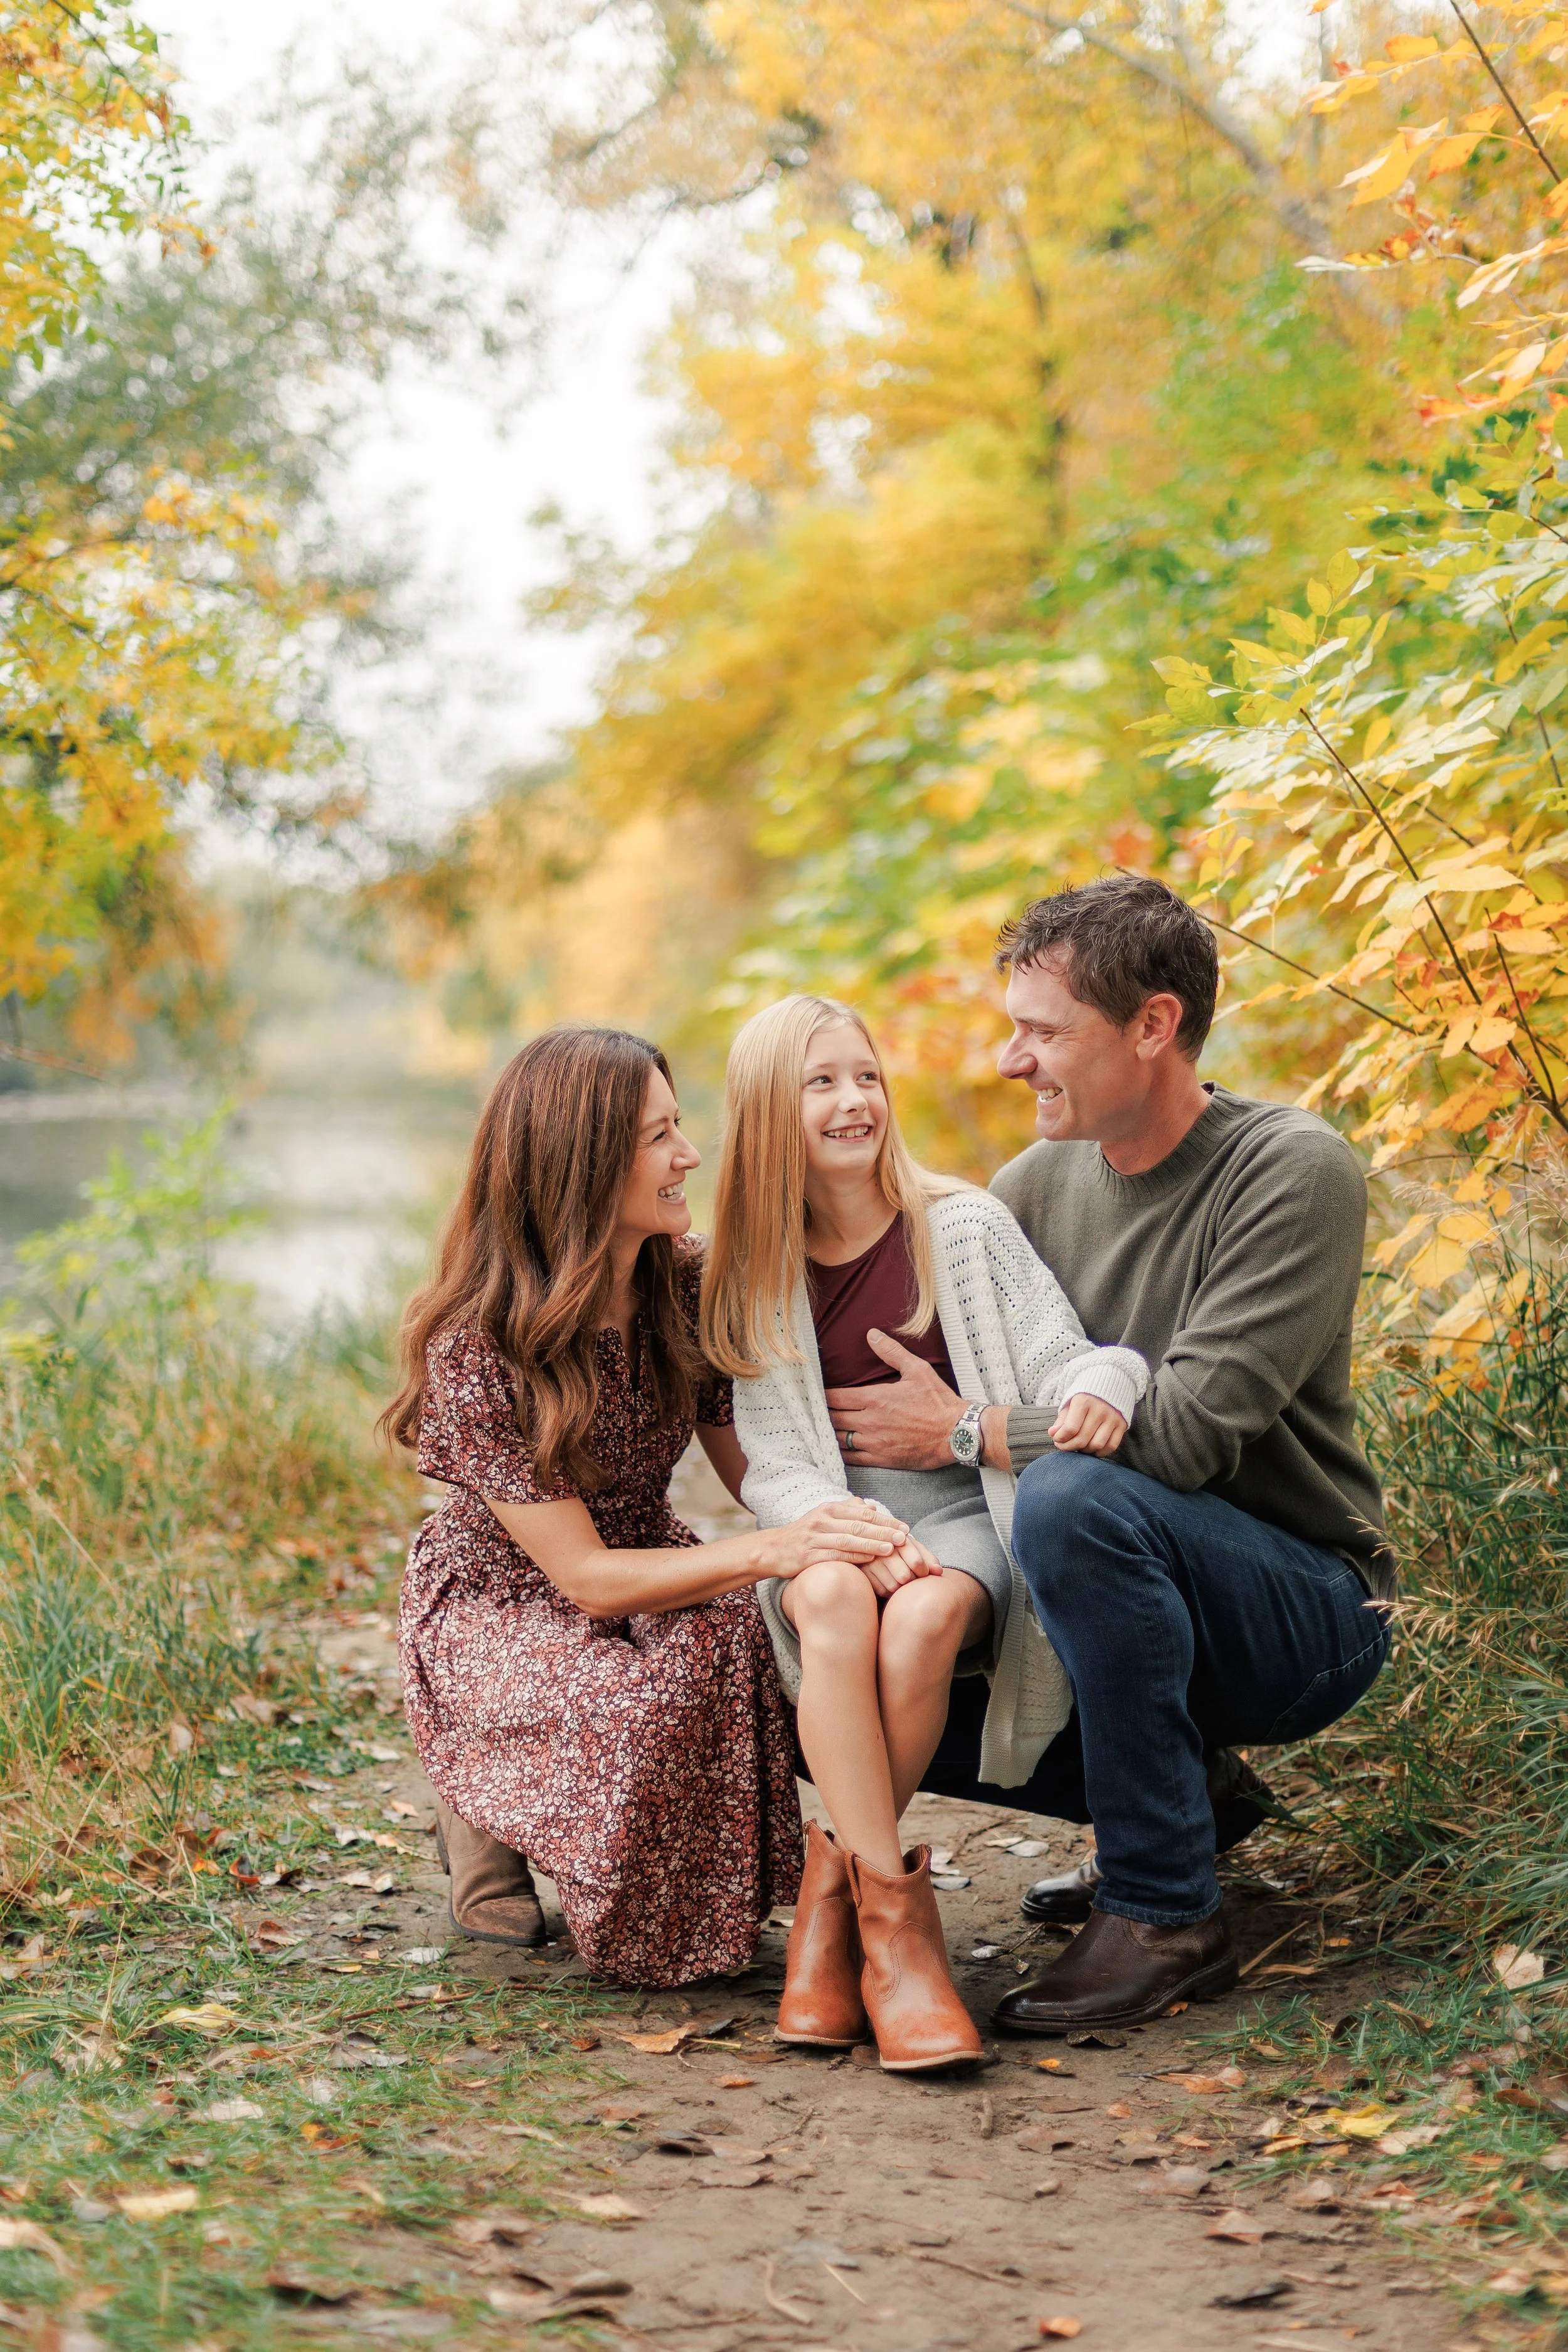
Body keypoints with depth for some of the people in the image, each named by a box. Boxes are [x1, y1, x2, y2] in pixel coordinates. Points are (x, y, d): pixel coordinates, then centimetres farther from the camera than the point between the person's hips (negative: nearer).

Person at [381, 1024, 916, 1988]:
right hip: (500, 1607, -4)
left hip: (654, 1567, 5)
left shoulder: (687, 1282, -8)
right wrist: (771, 1551, -40)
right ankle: (486, 1807, -2)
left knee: (757, 1642, -31)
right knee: (643, 1703, -36)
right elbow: (584, 1577, -26)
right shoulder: (476, 1348, -25)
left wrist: (838, 1529, -30)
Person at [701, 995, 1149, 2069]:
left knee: (923, 1617, -36)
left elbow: (1062, 1359, -4)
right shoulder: (755, 1275, 6)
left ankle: (835, 1881, -16)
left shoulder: (962, 1228, 0)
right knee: (835, 1602, -35)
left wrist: (1101, 1385, -30)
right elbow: (774, 1464, 2)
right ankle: (894, 1919, -33)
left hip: (961, 1519, -1)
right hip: (824, 1531, 1)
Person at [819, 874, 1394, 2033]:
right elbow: (914, 1370, 8)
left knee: (1074, 1496, -35)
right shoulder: (1037, 1185, 3)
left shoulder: (1295, 1173, -17)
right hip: (1135, 1592, 7)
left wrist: (962, 1432, -19)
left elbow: (1185, 1431, -27)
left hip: (1308, 1611, -7)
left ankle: (1167, 1915, -23)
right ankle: (1185, 1795, 12)